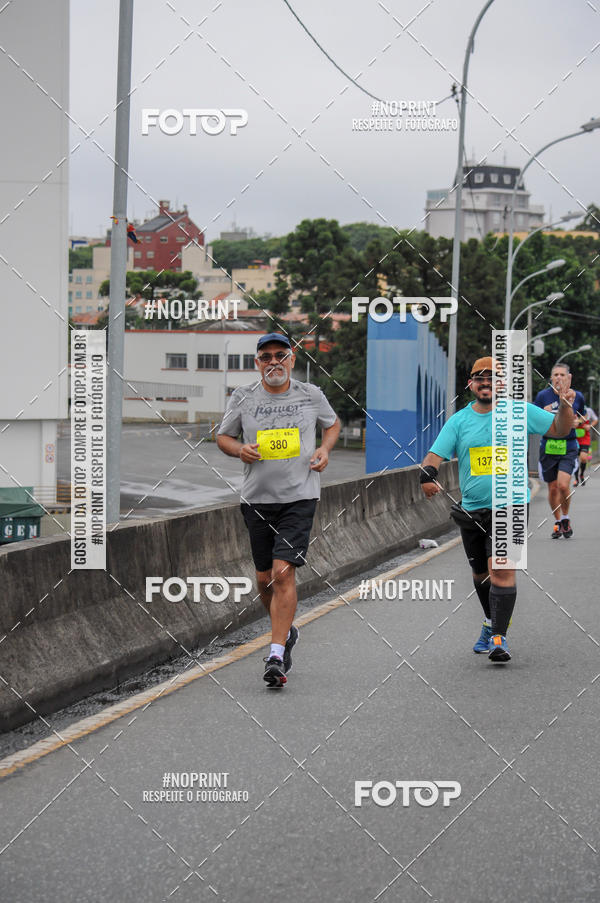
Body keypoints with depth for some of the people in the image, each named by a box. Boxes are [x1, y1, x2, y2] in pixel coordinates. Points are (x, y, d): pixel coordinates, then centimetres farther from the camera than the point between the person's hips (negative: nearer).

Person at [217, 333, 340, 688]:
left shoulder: (311, 395, 3)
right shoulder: (243, 397, 4)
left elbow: (333, 423, 21)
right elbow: (223, 436, 14)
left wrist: (325, 449, 1)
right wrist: (239, 449, -8)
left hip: (300, 497, -2)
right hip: (257, 498, 3)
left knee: (284, 573, -15)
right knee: (264, 578, 9)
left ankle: (277, 656, -16)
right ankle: (286, 632, 37)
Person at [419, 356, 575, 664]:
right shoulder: (458, 421, 5)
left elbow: (559, 429, 9)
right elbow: (435, 455, -1)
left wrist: (564, 406, -10)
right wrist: (427, 474, -23)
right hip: (472, 510, 4)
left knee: (501, 569, -18)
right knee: (481, 575, 15)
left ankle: (498, 638, -16)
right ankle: (491, 623, 39)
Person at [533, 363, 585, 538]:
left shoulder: (577, 397, 1)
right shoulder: (542, 396, -3)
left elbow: (582, 416, 20)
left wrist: (576, 423, -2)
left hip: (568, 447, -1)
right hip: (548, 446, 1)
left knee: (563, 485, -17)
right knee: (552, 488, 8)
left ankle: (565, 518, 8)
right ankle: (557, 523, 28)